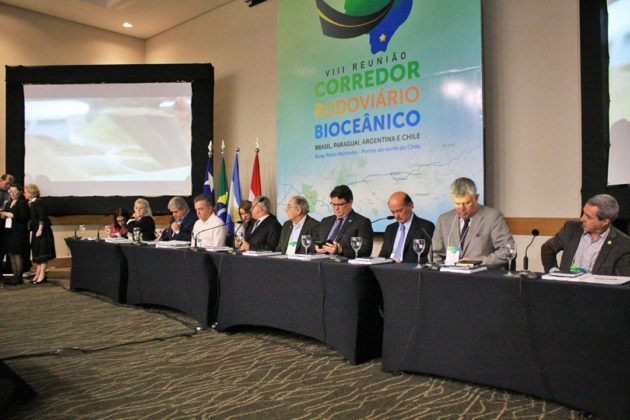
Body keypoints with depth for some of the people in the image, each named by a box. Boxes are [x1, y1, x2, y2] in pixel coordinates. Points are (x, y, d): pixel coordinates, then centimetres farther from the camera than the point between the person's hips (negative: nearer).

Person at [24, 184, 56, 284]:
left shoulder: (38, 202, -12)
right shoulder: (30, 204, 13)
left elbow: (42, 217, -17)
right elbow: (32, 218, 18)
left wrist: (40, 229, -19)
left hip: (42, 231, -9)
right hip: (35, 231, 9)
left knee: (42, 253, -7)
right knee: (37, 253, 11)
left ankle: (42, 274, -6)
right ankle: (38, 273, 16)